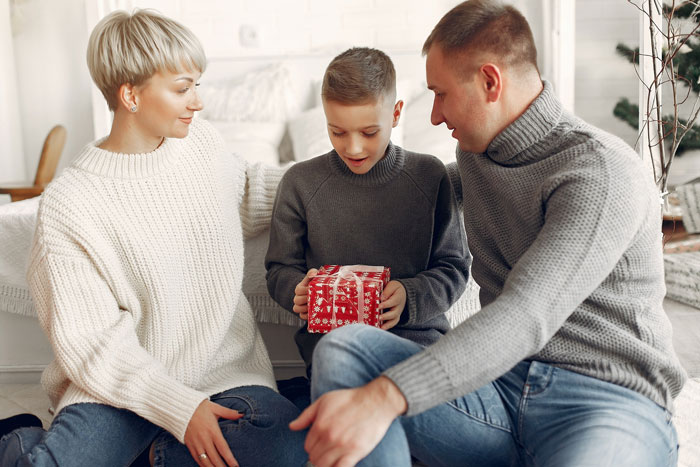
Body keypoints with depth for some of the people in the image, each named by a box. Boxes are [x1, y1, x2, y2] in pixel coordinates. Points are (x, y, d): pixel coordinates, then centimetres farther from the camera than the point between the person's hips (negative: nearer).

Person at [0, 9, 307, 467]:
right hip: (124, 383, -3)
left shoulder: (201, 139, 4)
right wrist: (179, 407, -21)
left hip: (225, 368, 4)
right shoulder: (70, 203, -12)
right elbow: (89, 341, -11)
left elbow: (248, 191, 27)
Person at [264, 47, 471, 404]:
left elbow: (453, 266, 7)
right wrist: (299, 290, -12)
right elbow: (280, 268, 12)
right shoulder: (300, 182, 4)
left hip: (419, 338, 1)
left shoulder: (429, 177, 4)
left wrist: (410, 296, -13)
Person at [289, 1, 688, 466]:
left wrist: (383, 398, -37)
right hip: (500, 383, 6)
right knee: (344, 348, -18)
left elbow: (525, 319, -27)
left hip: (611, 400, -6)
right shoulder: (475, 153, 12)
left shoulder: (604, 174, -15)